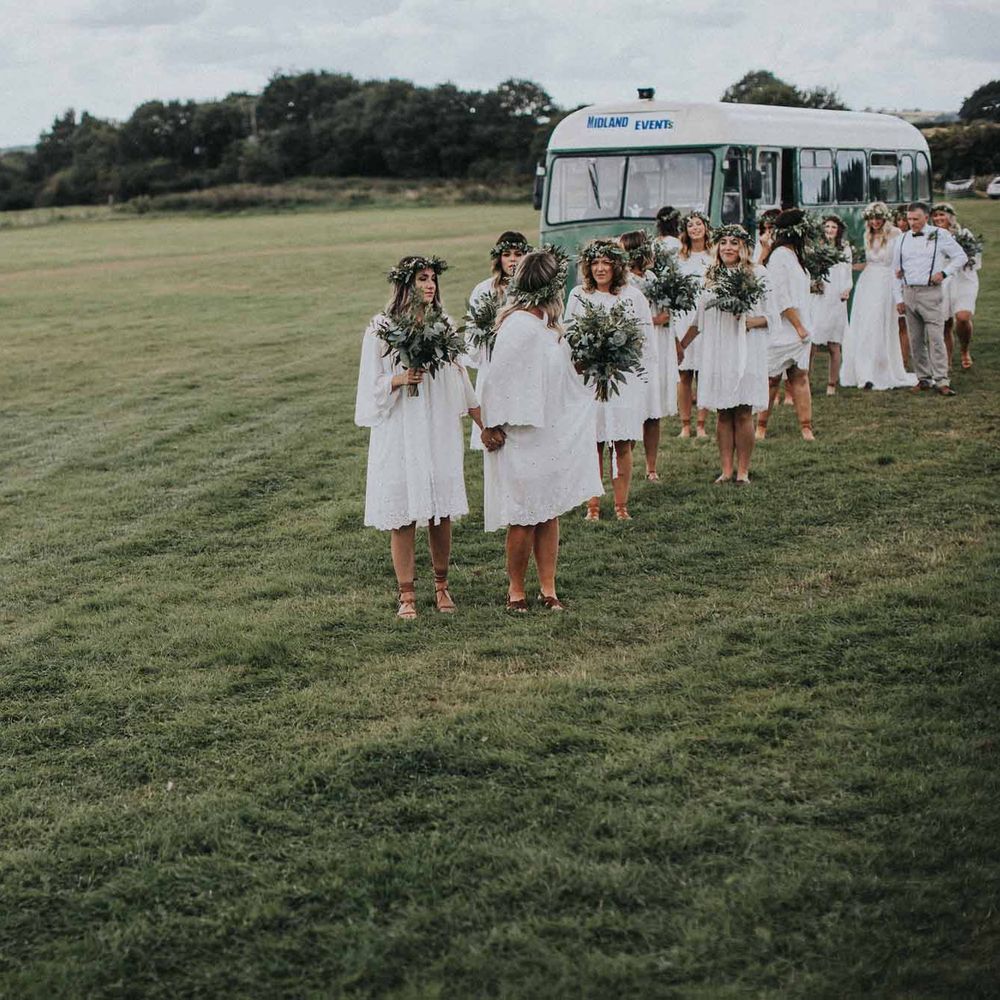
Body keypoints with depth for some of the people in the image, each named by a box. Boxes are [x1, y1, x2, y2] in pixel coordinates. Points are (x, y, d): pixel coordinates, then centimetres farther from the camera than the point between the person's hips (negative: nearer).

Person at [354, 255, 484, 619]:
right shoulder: (380, 328, -4)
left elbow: (460, 381, 16)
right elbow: (373, 384, -2)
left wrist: (484, 424, 16)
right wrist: (402, 379, -21)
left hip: (440, 430, 3)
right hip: (400, 433, -3)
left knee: (442, 512, 5)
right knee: (403, 514, -1)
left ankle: (441, 585, 21)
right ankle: (406, 595, 8)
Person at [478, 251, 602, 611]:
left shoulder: (547, 323, 9)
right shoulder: (518, 325, -19)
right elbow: (497, 379, -16)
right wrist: (492, 426, -11)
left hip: (550, 433, 9)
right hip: (522, 436, -9)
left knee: (550, 513, 11)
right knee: (525, 517, 0)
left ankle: (548, 587, 19)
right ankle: (515, 588, 15)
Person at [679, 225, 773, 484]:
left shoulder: (757, 274, 0)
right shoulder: (712, 277, 13)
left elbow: (772, 316, 0)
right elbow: (700, 318, 21)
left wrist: (749, 322, -18)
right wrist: (681, 345, 20)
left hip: (746, 352, -4)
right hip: (717, 352, 4)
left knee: (743, 413, -3)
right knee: (723, 414, 3)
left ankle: (742, 471, 4)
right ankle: (726, 470, 8)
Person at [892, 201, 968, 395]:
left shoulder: (940, 236, 1)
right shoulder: (902, 240, 11)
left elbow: (961, 257, 6)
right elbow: (896, 271, 15)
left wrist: (944, 273, -7)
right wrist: (898, 298, 8)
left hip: (931, 293, -4)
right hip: (908, 293, 4)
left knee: (935, 338, -10)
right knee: (916, 340, 6)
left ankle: (941, 381, -10)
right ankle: (923, 378, 14)